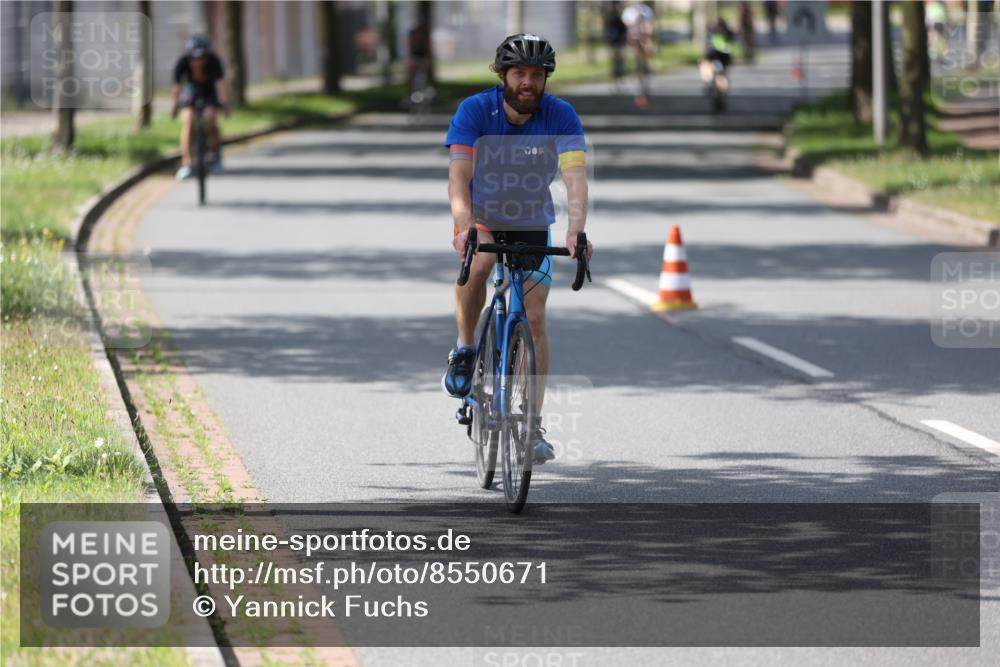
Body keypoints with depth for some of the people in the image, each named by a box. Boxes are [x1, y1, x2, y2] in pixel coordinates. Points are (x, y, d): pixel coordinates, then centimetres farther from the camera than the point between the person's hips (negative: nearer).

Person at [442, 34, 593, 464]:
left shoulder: (561, 117, -18)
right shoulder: (475, 110, -20)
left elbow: (575, 178, -29)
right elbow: (459, 177, -28)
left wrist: (575, 231, -46)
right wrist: (464, 227, -46)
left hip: (532, 224, 1)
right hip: (482, 218, -1)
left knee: (534, 317, -8)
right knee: (478, 262, -35)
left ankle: (532, 426, 0)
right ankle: (464, 351, -11)